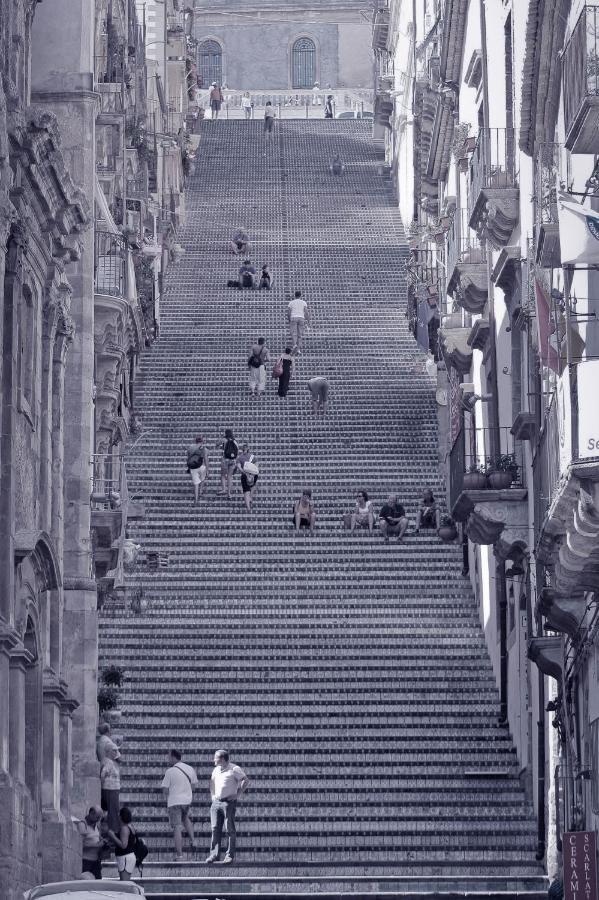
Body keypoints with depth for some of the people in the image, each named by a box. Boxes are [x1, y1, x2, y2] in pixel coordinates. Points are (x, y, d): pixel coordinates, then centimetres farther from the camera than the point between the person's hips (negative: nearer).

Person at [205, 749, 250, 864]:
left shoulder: (234, 769, -4)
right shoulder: (216, 770, 17)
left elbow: (246, 780, -8)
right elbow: (212, 782, 32)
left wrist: (238, 794, -11)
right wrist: (212, 795, 18)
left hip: (229, 802, -6)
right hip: (216, 802, 6)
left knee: (230, 830, -4)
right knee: (215, 829, 1)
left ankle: (230, 855, -1)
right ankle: (214, 854, 1)